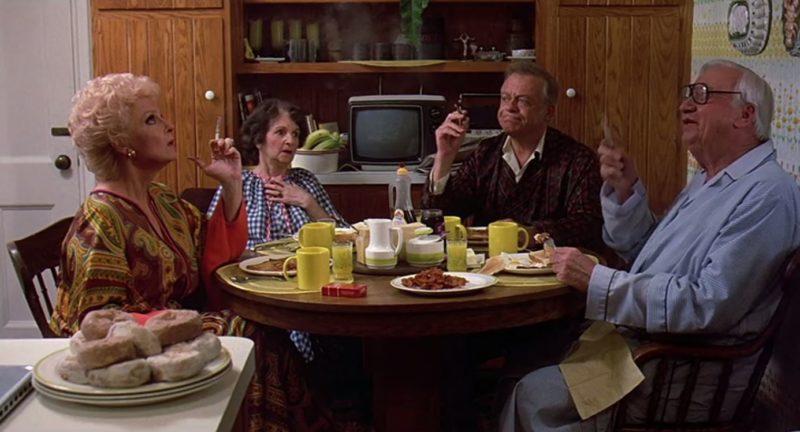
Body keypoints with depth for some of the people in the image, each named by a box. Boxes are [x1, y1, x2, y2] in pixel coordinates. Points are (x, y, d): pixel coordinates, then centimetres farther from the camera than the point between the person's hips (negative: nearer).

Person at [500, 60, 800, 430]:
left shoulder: (767, 195, -19)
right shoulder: (708, 181, 14)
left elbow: (710, 306, -28)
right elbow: (642, 252, 20)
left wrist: (597, 281, -24)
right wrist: (624, 190, 3)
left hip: (690, 378, -9)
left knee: (535, 394, -9)